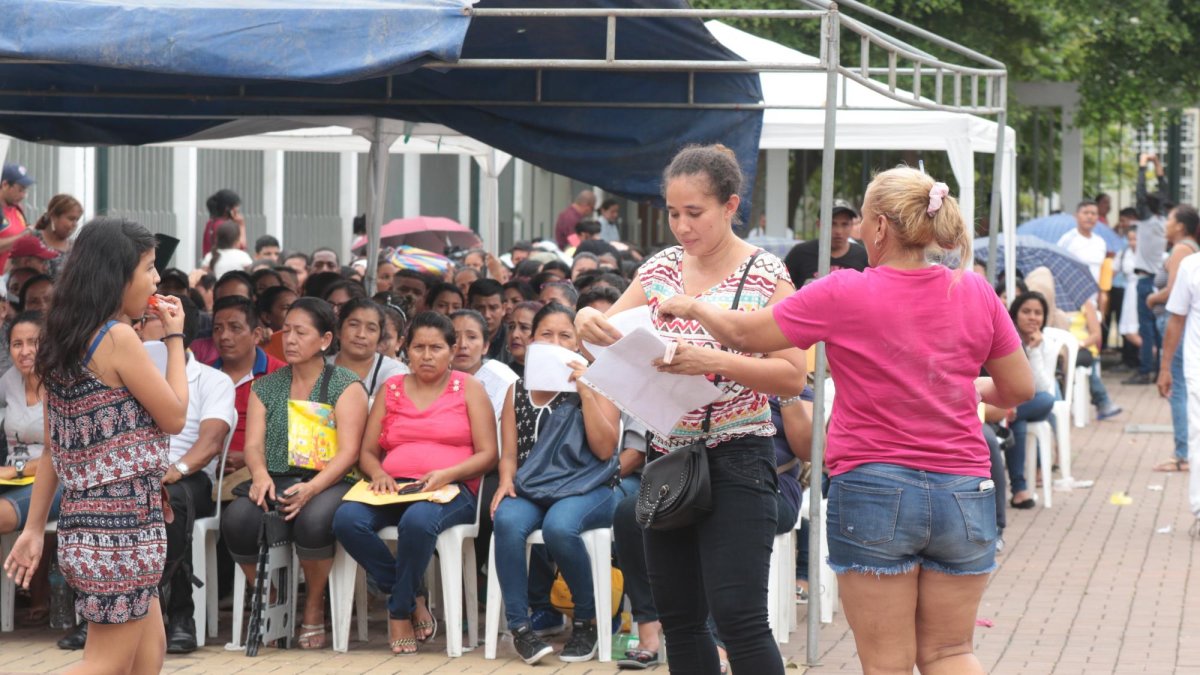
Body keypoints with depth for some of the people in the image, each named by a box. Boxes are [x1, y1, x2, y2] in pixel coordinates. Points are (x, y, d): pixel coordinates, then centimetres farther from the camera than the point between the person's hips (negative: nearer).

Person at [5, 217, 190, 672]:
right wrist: (175, 337, 2)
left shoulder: (64, 342, 10)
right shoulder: (117, 337, -15)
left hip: (84, 516, 9)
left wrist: (34, 528, 14)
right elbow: (174, 418, -7)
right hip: (124, 519, -9)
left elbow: (55, 446, 13)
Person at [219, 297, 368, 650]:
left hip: (327, 483, -3)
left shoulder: (346, 386, 6)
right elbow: (253, 443, 8)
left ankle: (314, 608, -12)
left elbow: (348, 451, -6)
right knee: (236, 518, -31)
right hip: (275, 481, 3)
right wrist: (260, 474, -17)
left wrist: (311, 488, -24)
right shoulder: (266, 388, 19)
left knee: (313, 519, -39)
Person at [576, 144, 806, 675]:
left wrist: (715, 361, -27)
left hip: (735, 460, -6)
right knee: (678, 619, 9)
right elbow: (609, 332, 15)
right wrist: (589, 322, -10)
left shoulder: (765, 276, -7)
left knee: (737, 617, -13)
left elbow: (793, 376, -12)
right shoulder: (661, 268, 9)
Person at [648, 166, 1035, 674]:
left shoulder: (844, 295, -9)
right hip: (964, 489, 3)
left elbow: (743, 334, 2)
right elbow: (1020, 389, 8)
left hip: (873, 489, -3)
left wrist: (691, 308, 21)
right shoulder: (976, 293, 1)